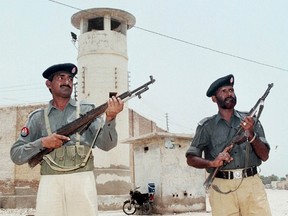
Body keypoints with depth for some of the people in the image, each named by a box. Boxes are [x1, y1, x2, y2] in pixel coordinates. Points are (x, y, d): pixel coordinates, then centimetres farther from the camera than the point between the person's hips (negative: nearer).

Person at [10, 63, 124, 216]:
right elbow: (16, 155, 8)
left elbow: (106, 144, -2)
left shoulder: (87, 110, 10)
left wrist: (110, 117, -20)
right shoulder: (38, 117, 11)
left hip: (82, 180, 0)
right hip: (50, 182, 1)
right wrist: (42, 142, -8)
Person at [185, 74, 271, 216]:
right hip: (222, 187, -1)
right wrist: (212, 163, -13)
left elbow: (264, 156, 7)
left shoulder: (250, 120, 11)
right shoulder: (207, 125, 7)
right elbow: (191, 159, 5)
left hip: (252, 183, 1)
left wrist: (251, 134, -9)